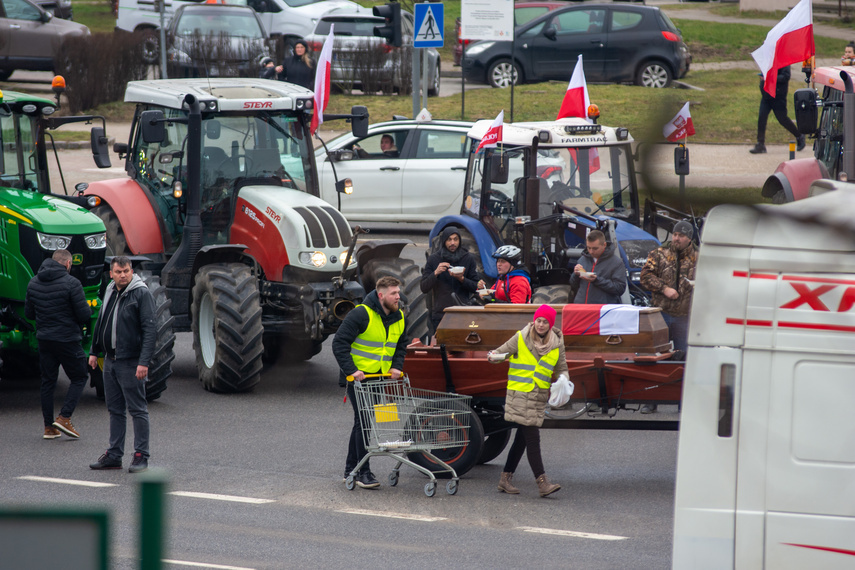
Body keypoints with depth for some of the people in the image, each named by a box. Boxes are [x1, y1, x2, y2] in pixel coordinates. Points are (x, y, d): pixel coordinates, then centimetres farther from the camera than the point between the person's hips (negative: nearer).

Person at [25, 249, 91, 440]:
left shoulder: (33, 283, 5)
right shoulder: (71, 283, -15)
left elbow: (28, 313, 11)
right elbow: (85, 315, -15)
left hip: (44, 338, 6)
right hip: (67, 338, -6)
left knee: (48, 381, 12)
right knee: (79, 377, 8)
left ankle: (49, 427, 11)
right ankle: (64, 417, -6)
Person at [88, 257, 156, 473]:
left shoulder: (141, 294, -11)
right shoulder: (110, 292, 11)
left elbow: (149, 330, -16)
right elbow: (101, 322, 23)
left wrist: (144, 362, -22)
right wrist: (94, 351, 20)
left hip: (131, 362, -8)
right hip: (110, 360, 8)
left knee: (137, 410, -2)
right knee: (115, 409, 12)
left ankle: (141, 455, 2)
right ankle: (114, 455, 18)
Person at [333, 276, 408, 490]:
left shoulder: (398, 318, 7)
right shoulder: (361, 315, -16)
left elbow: (401, 345, 22)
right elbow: (340, 343, -16)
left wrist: (396, 366, 5)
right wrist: (350, 370, -22)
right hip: (358, 376, -7)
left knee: (363, 422, 14)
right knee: (363, 421, -11)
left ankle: (351, 469, 23)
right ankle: (363, 472, -8)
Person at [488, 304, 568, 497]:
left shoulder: (556, 344, 6)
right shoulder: (520, 339, -3)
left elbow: (562, 369, 13)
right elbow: (500, 353, 2)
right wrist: (493, 356, -21)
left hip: (539, 397, 5)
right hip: (520, 394, -5)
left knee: (522, 438, 9)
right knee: (532, 438, -10)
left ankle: (506, 479, 18)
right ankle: (542, 482, -14)